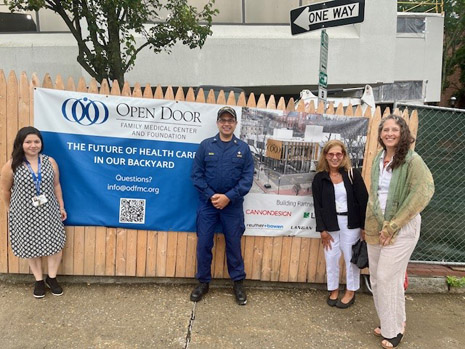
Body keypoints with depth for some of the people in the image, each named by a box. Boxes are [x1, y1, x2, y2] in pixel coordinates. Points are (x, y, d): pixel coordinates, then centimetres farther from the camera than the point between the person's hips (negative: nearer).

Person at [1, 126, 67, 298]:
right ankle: (39, 280, 29)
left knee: (55, 244, 5)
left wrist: (61, 207, 9)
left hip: (49, 212, 2)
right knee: (31, 246, 10)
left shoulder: (50, 162, -2)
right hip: (25, 214, -2)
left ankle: (52, 278, 25)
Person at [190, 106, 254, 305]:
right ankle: (203, 282, 23)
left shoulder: (243, 148, 2)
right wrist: (211, 195, -13)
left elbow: (247, 178, -4)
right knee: (203, 244, 5)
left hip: (233, 206, 0)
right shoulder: (205, 145, 1)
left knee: (234, 244, 9)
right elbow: (196, 174, -2)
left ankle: (238, 283, 25)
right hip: (207, 204, 0)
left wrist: (229, 197, -15)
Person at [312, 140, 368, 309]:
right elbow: (317, 205, -2)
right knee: (331, 258, 8)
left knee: (351, 258, 9)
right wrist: (322, 229, -6)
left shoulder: (353, 174, -5)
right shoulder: (319, 178, -2)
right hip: (330, 224, 1)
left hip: (351, 223, -1)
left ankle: (350, 292, 27)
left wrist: (365, 226, -8)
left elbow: (363, 200, -5)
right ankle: (333, 290, 28)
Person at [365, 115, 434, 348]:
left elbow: (424, 192, -21)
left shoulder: (412, 160, -12)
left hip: (402, 228, -6)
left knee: (388, 277, -4)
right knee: (376, 277, 12)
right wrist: (380, 223, -2)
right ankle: (387, 322, 31)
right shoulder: (378, 159, 7)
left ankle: (395, 329, 16)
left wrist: (392, 226, -19)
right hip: (376, 226, 6)